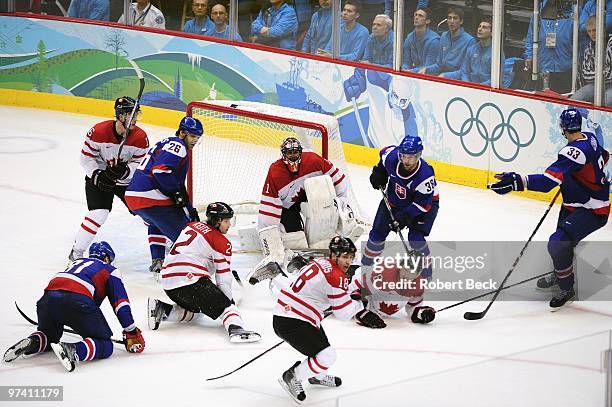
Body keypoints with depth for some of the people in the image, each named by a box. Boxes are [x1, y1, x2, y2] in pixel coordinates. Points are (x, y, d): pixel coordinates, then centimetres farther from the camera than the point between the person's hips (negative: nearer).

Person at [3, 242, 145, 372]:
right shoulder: (110, 270, 23)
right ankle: (73, 351, -25)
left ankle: (32, 342, -1)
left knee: (49, 336, 32)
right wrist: (132, 334, 17)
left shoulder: (77, 262, 37)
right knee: (105, 345, 4)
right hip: (76, 300, -6)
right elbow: (121, 302, 13)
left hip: (49, 296, 6)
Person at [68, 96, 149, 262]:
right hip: (99, 177, -3)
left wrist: (125, 171, -32)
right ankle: (76, 252, -5)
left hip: (127, 181, 3)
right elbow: (86, 158, -13)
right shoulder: (98, 132, -22)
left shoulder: (140, 137, -17)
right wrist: (97, 176, -24)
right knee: (98, 214, -19)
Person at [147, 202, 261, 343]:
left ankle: (161, 308, 9)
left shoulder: (192, 226, 21)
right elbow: (223, 279, -1)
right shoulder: (222, 242, -1)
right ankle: (235, 328, -34)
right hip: (190, 280, -8)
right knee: (225, 305, -5)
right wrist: (229, 301, 8)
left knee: (192, 309, 29)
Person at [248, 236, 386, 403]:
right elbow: (344, 314, -12)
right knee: (327, 356, -13)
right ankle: (292, 378, 3)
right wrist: (359, 302, 3)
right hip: (291, 325, -11)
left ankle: (317, 376, 50)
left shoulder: (318, 263, 9)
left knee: (321, 339, 30)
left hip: (282, 313, 11)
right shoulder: (336, 276, -18)